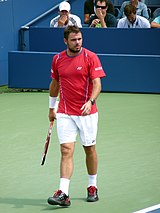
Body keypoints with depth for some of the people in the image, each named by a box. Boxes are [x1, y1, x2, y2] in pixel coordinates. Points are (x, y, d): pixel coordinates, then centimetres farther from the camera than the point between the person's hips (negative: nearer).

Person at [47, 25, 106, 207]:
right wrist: (51, 108, 22)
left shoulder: (90, 57, -8)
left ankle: (92, 187, 28)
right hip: (65, 113, 2)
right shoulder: (57, 59, 3)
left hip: (87, 112, -2)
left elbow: (97, 83, -15)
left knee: (90, 149, 11)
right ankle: (63, 194, -15)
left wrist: (90, 102, -32)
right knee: (66, 151, -8)